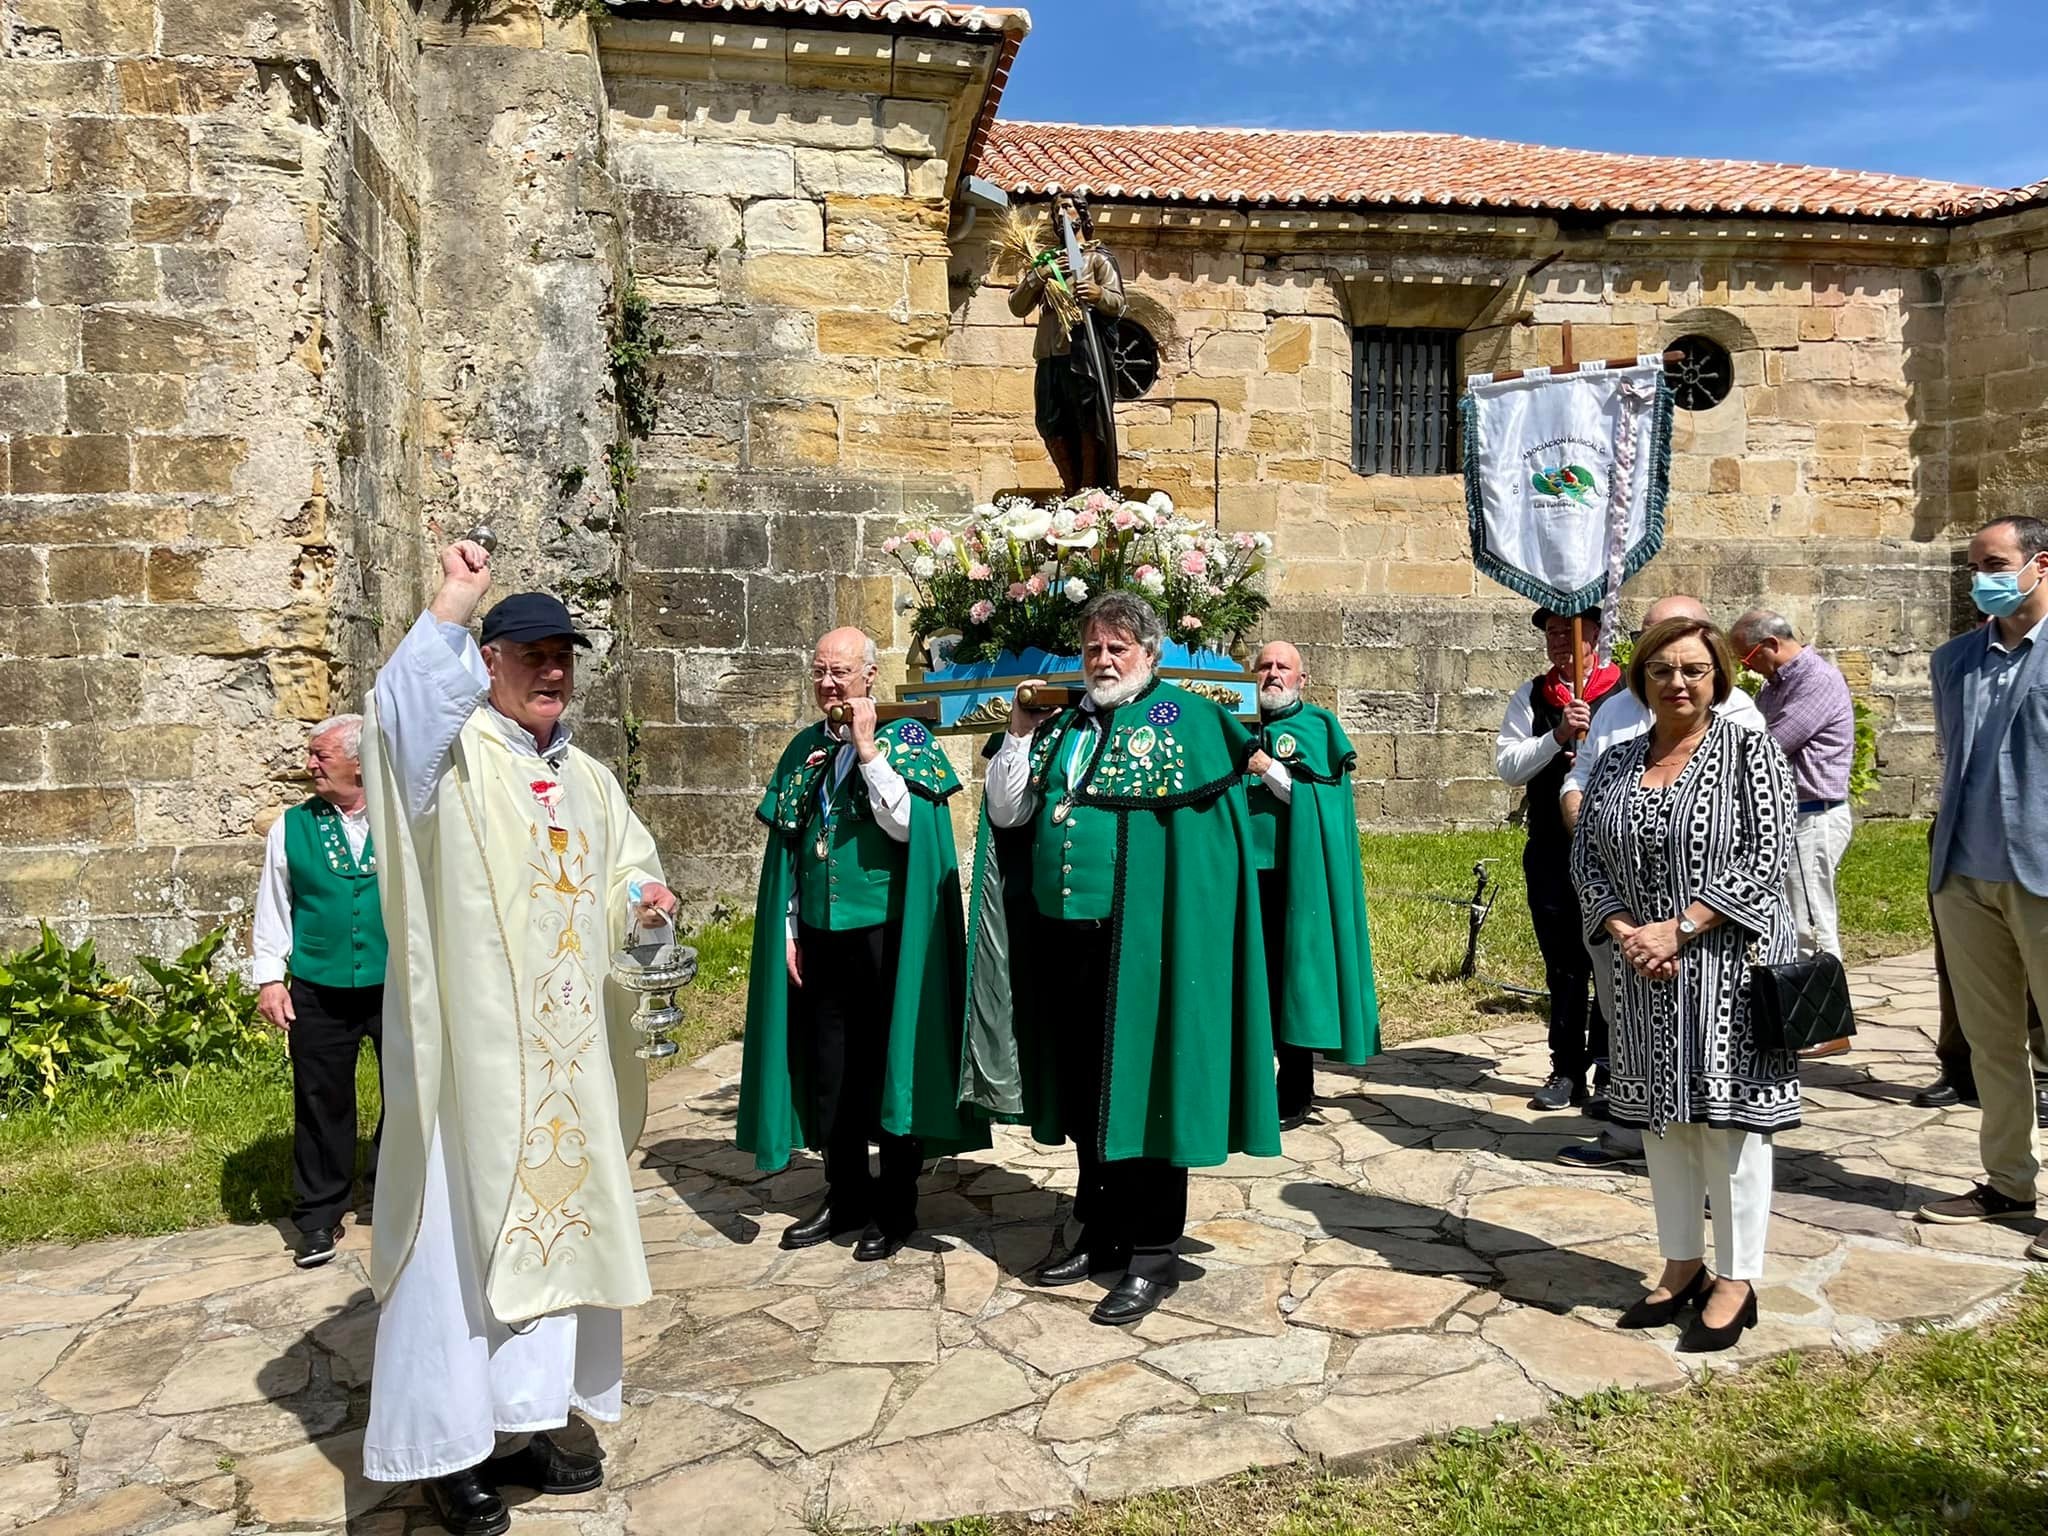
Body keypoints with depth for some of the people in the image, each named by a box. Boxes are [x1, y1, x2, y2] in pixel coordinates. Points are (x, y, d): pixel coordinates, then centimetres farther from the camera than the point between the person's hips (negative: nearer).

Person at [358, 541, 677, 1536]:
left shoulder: (587, 780, 15)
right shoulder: (452, 755, -7)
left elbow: (626, 866, 25)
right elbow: (399, 709, -30)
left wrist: (641, 900, 3)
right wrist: (454, 605, -33)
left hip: (567, 1060, 7)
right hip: (471, 1050, -7)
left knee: (552, 1223, 13)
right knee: (461, 1237, 0)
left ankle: (522, 1418, 28)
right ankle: (446, 1448, 15)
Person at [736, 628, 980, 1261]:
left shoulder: (905, 738, -4)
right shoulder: (803, 747, 10)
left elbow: (904, 824, -18)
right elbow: (786, 847, 13)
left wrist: (867, 746, -18)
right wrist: (788, 930, 8)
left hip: (883, 933, -5)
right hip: (818, 935, 5)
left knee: (887, 1064, 3)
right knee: (826, 1069, 11)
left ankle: (896, 1207, 17)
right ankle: (846, 1196, 26)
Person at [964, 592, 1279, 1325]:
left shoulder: (1183, 716, -3)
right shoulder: (1062, 726, 14)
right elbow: (1005, 814, 10)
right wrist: (1021, 732, 2)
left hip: (1140, 939, -6)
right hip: (1063, 934, 6)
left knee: (1141, 1086, 0)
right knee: (1085, 1088, 14)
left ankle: (1152, 1253, 12)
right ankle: (1101, 1231, 29)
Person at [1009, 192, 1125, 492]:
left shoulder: (1098, 258, 11)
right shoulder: (1045, 261, 23)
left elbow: (1118, 304, -2)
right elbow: (1017, 307, 13)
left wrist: (1098, 294, -23)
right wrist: (1038, 276, -2)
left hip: (1085, 351, -5)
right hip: (1051, 355, 5)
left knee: (1089, 427, -8)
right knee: (1053, 428, 4)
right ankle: (1073, 494, 15)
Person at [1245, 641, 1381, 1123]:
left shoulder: (1316, 726, 6)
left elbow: (1312, 798, -6)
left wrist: (1267, 768, -16)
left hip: (1294, 874, -3)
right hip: (1241, 867, 3)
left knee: (1290, 973, -1)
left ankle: (1294, 1095, 8)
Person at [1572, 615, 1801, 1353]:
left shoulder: (1750, 752, -3)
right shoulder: (1615, 764, 9)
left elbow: (1765, 860, -12)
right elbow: (1586, 857, 7)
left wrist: (1677, 929, -18)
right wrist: (1625, 932, -9)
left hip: (1730, 967, -4)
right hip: (1643, 969, 4)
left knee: (1728, 1117, 1)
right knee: (1661, 1117, 11)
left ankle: (1736, 1280, 13)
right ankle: (1682, 1266, 24)